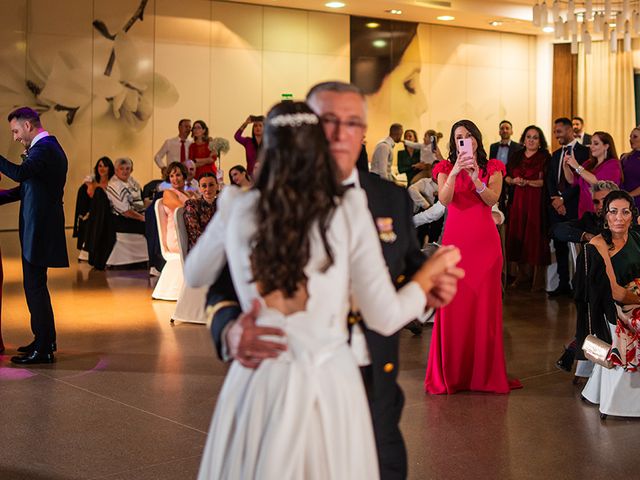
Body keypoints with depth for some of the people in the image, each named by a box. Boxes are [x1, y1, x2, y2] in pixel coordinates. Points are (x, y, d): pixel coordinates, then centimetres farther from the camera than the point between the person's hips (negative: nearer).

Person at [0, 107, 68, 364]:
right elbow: (27, 187, 19)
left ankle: (43, 349, 0)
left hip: (38, 228, -10)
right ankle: (46, 340, 29)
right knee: (36, 285, 19)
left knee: (35, 286, -5)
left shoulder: (44, 148, -15)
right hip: (42, 227, 10)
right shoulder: (50, 146, 17)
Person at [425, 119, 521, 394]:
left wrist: (475, 177, -20)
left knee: (485, 304, 0)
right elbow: (444, 199, -8)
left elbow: (492, 199, -7)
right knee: (453, 306, -3)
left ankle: (484, 371, 9)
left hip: (485, 240, 0)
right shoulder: (446, 168, 10)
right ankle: (451, 373, 4)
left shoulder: (492, 168, 10)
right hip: (455, 239, 0)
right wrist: (455, 172, -20)